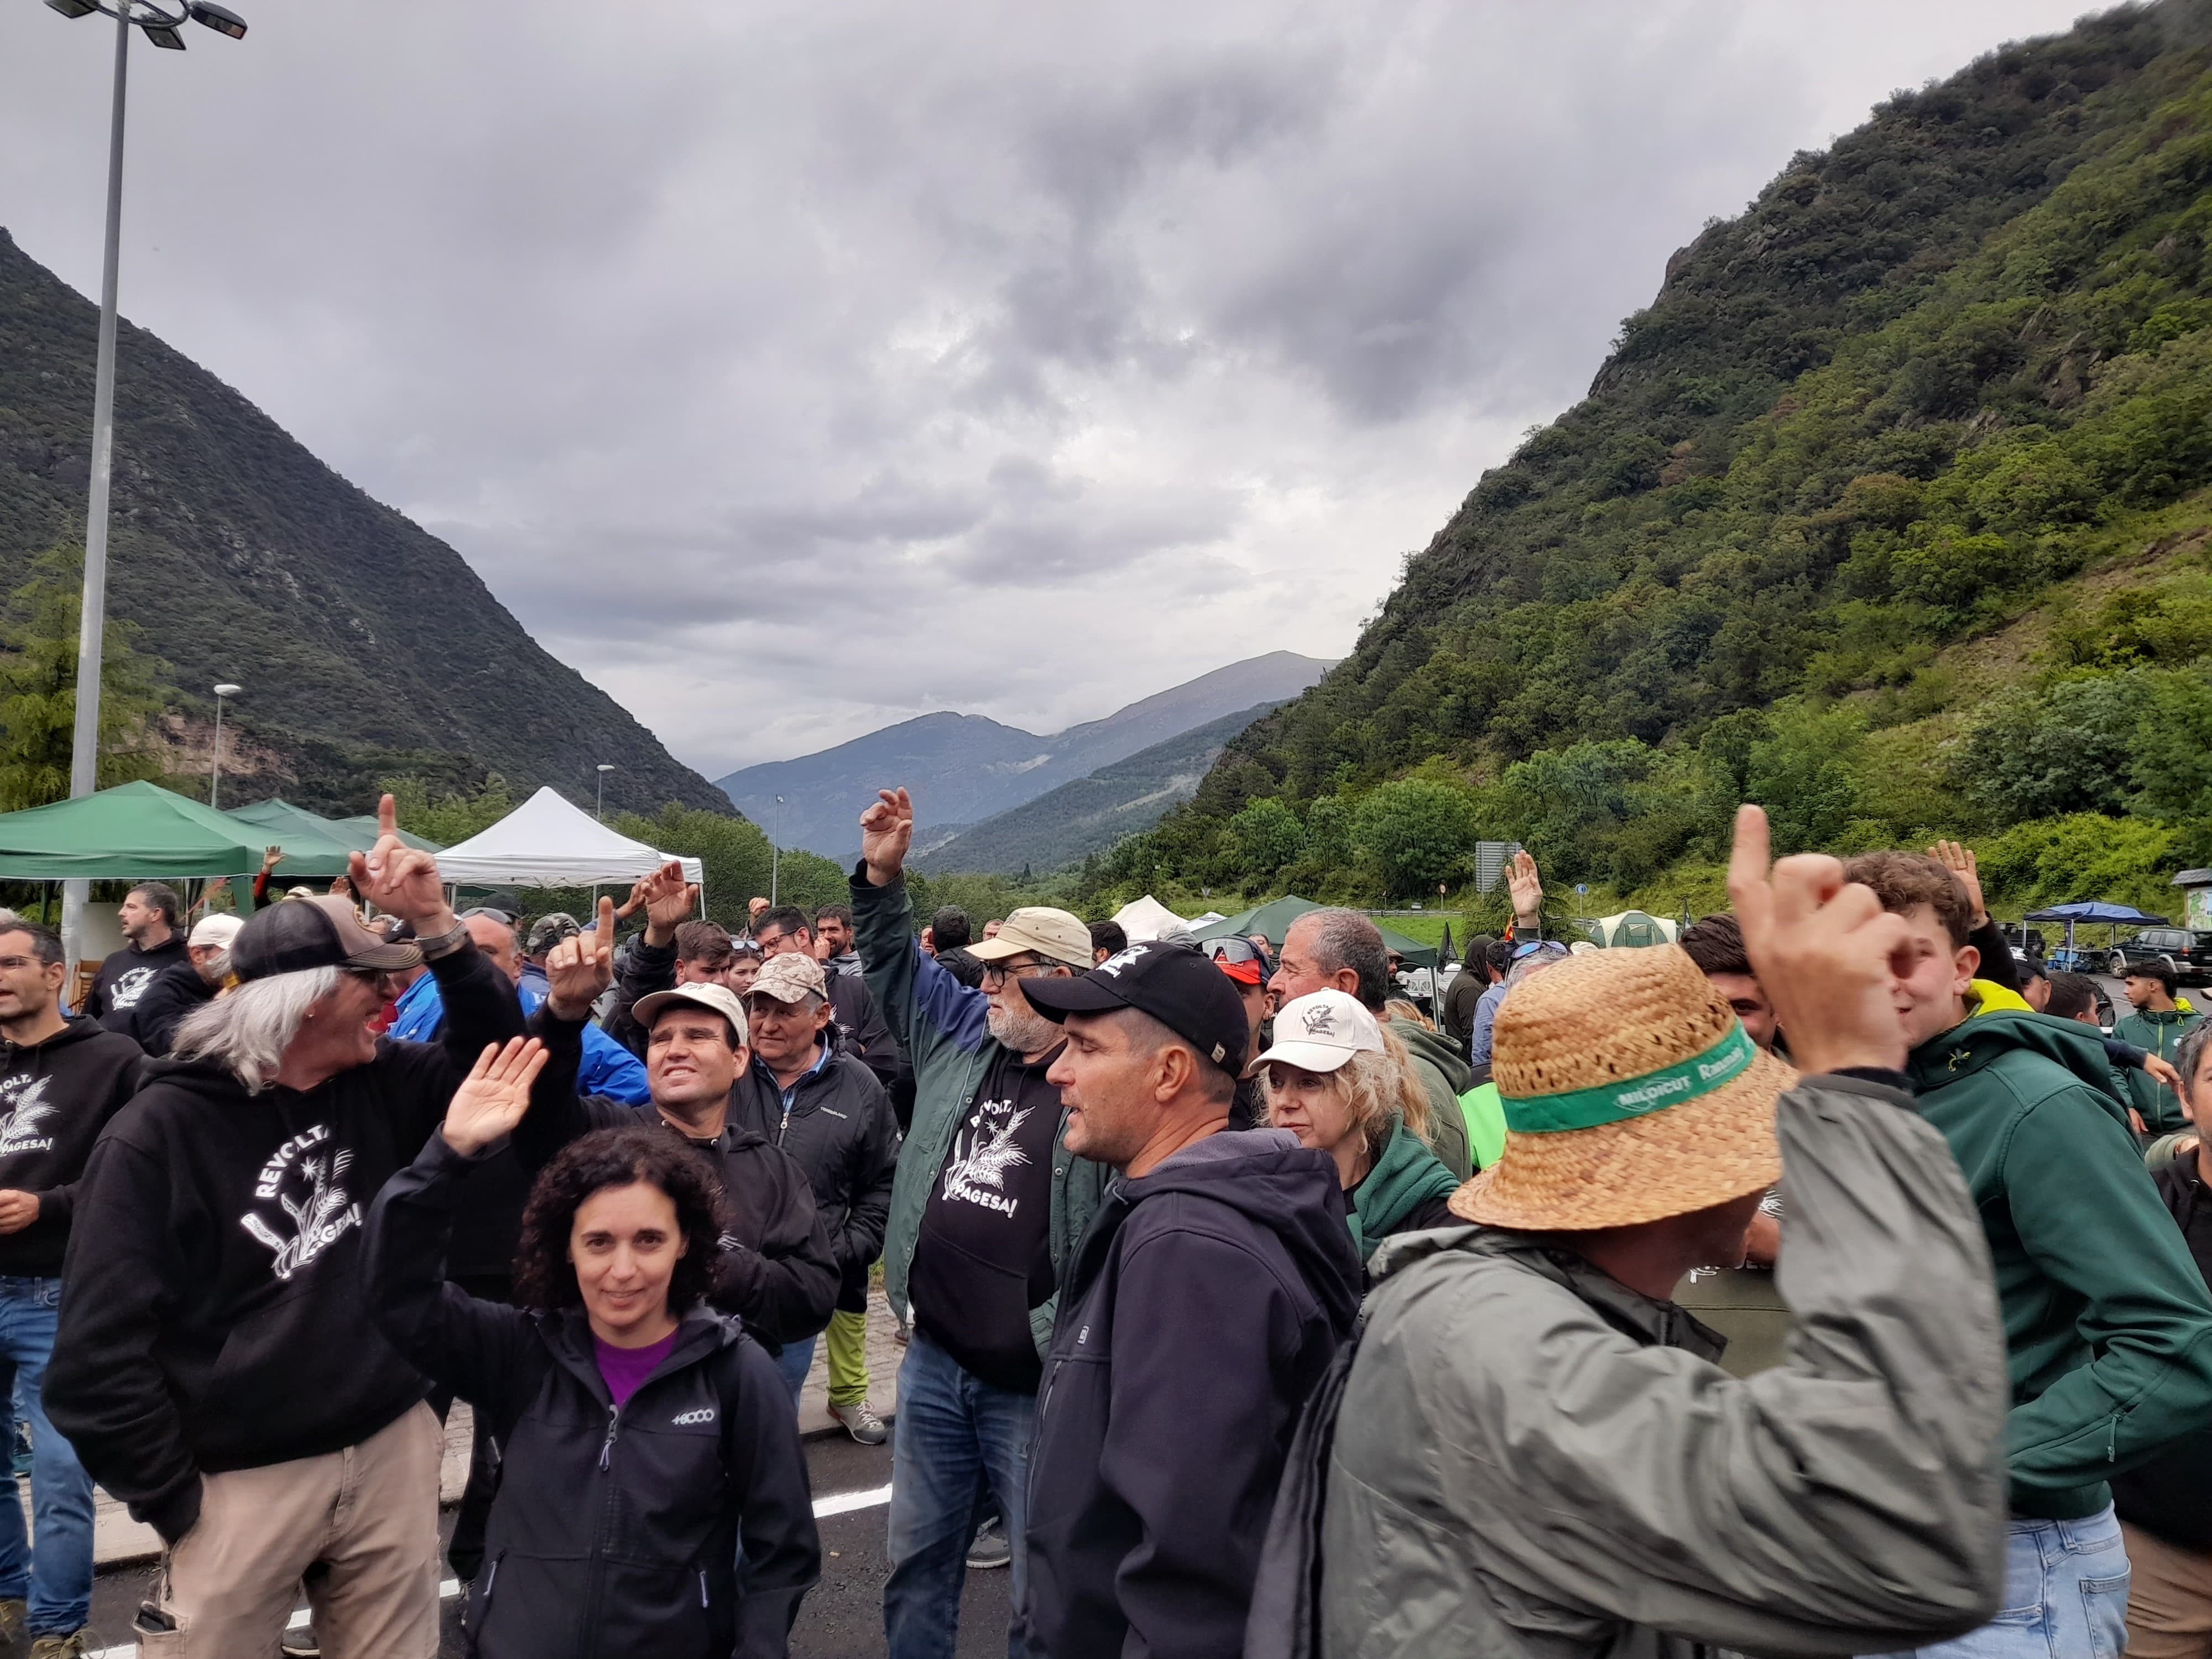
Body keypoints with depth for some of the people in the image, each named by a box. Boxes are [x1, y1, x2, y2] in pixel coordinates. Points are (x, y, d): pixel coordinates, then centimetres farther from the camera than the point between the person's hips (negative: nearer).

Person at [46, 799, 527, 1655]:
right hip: (248, 1480, -4)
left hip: (392, 1446, 5)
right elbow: (100, 1347, -11)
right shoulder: (160, 1134, -13)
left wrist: (435, 924, -11)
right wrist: (175, 1503, -8)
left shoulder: (376, 1084, 1)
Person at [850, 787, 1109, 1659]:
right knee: (917, 1561, 23)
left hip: (1034, 1387, -6)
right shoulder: (963, 1034, 5)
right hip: (933, 1364, 6)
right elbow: (896, 962, 17)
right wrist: (882, 878, 6)